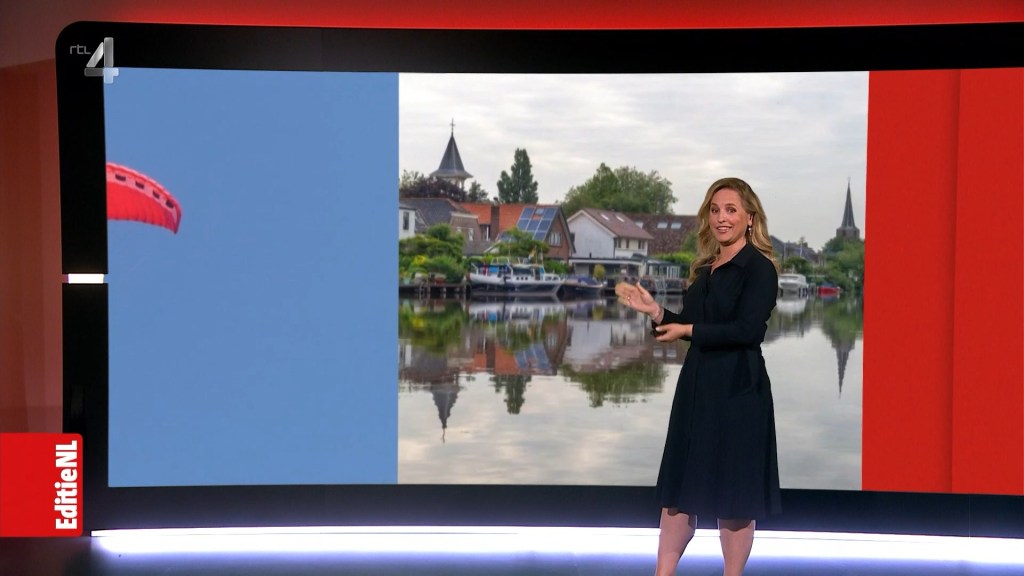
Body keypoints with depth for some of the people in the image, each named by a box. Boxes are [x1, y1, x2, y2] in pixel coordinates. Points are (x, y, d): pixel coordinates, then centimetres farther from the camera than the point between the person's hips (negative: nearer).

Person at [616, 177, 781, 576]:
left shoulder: (759, 267, -9)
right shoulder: (705, 269, 13)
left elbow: (747, 329, -20)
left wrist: (688, 330, -13)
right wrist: (655, 311, 0)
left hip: (737, 392, -7)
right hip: (697, 386, 8)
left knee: (733, 495, 5)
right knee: (679, 487, 11)